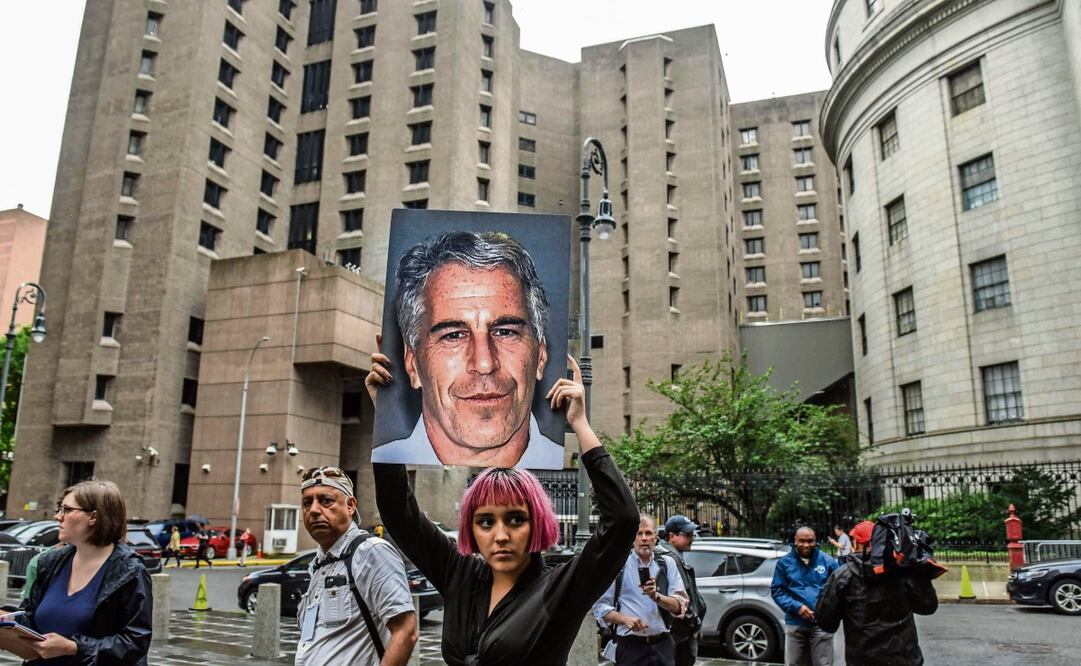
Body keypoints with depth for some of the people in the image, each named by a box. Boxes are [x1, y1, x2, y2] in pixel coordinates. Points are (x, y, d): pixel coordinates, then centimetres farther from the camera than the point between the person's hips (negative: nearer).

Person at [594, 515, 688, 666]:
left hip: (663, 645, 2)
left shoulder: (667, 564, 7)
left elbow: (680, 606, 0)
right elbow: (599, 606, -2)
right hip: (630, 647, -2)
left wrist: (656, 596, -17)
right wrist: (625, 619, -18)